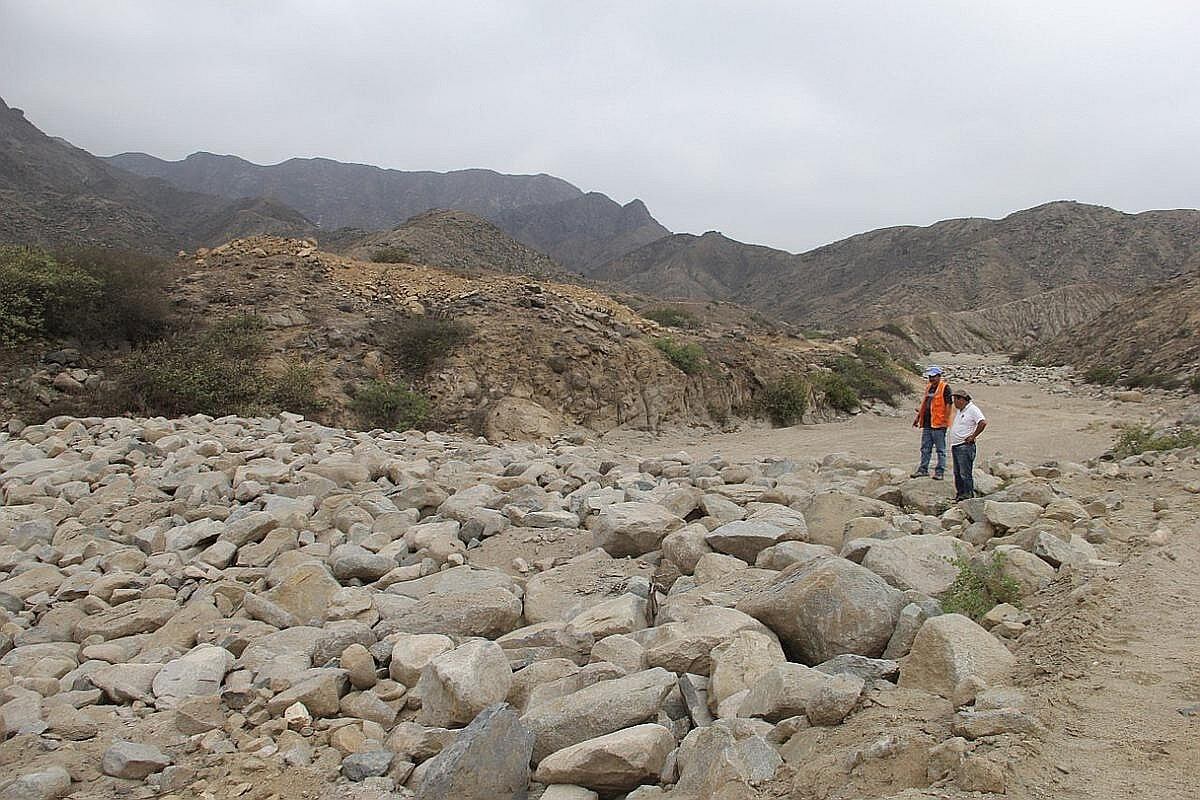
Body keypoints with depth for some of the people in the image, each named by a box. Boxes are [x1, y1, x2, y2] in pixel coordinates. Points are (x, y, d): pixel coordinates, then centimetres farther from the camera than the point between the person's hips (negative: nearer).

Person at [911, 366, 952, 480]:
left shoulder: (945, 387, -8)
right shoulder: (928, 388, 15)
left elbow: (949, 404, -13)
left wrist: (945, 419, -18)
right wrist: (918, 417, 21)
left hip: (939, 424, -7)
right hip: (927, 423, 8)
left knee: (940, 449, 2)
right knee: (925, 448, 11)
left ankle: (940, 472, 7)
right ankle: (923, 469, 19)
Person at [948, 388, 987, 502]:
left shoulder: (972, 409, -10)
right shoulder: (958, 410, 17)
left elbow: (983, 422, -21)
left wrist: (973, 436, -16)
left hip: (965, 446, -10)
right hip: (955, 446, 10)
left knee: (965, 473, -9)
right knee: (957, 473, 12)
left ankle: (968, 495, -6)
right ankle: (960, 494, 19)